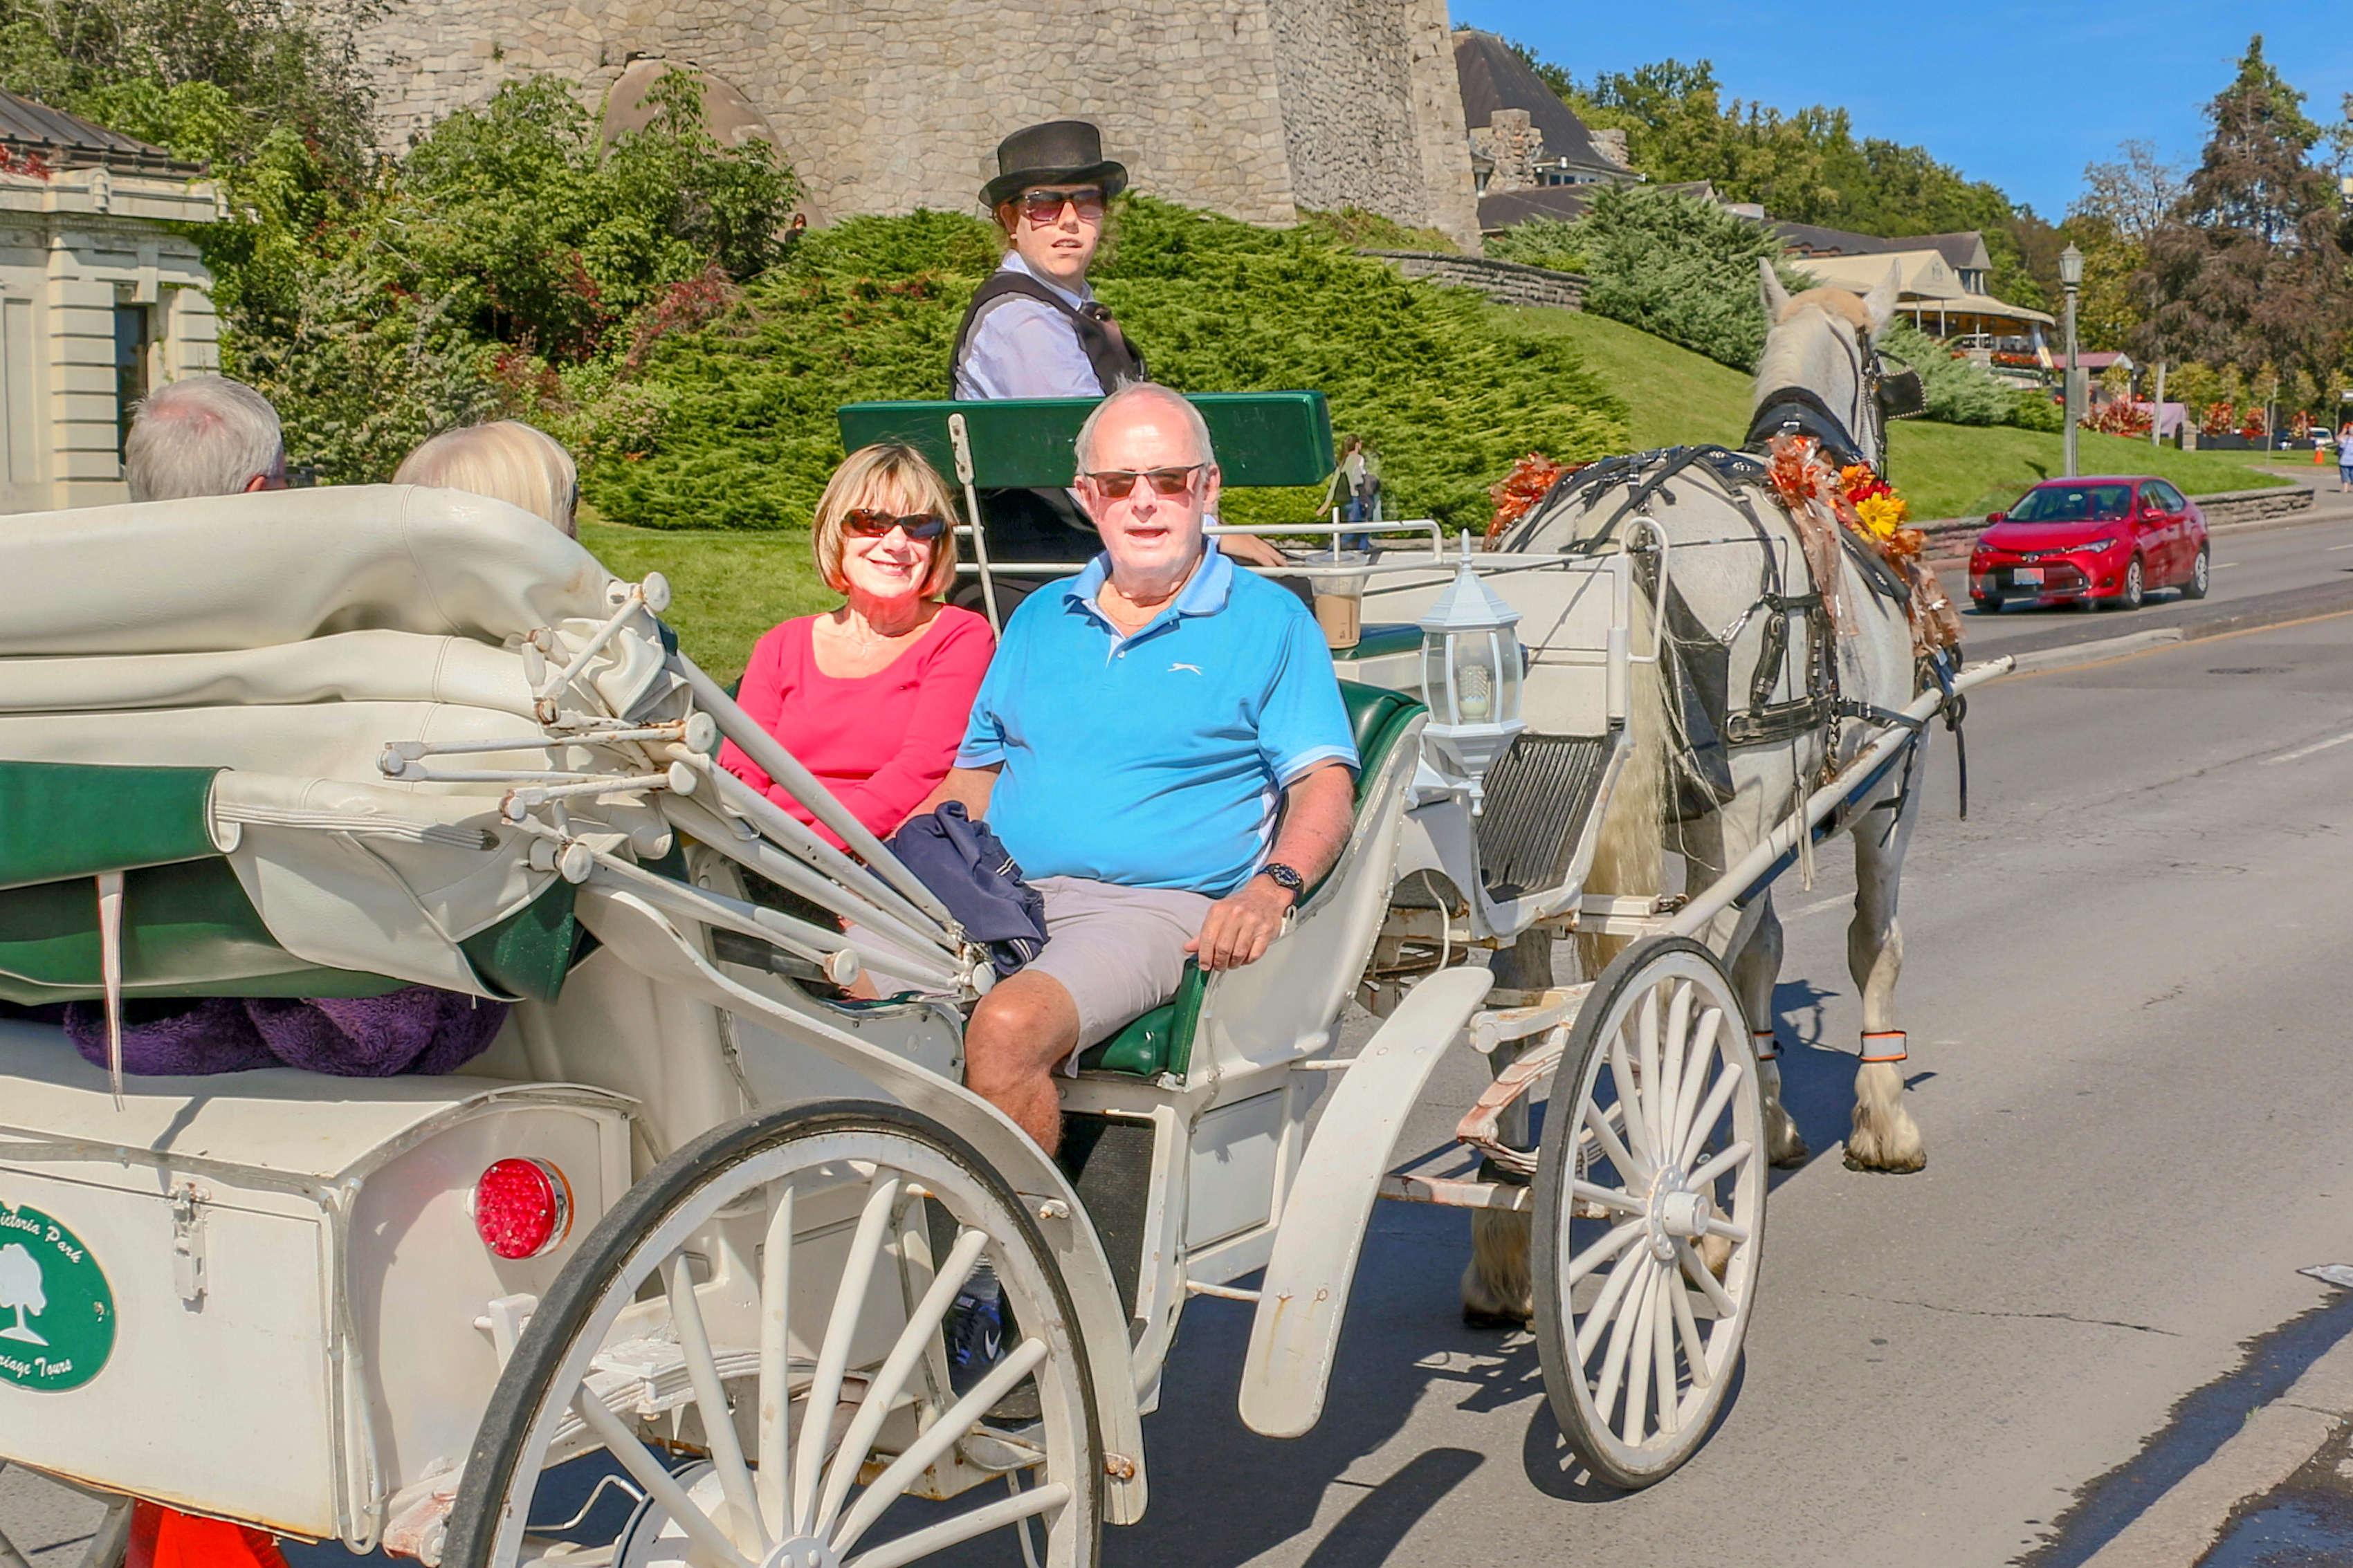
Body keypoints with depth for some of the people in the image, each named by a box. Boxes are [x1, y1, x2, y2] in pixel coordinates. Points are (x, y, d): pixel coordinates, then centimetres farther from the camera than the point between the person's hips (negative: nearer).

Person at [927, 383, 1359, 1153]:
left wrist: (1271, 887, -20)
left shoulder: (1269, 622, 8)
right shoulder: (1040, 619, 22)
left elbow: (1325, 787, 0)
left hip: (1151, 907, -5)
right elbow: (975, 773, 22)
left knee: (1007, 1028, -34)